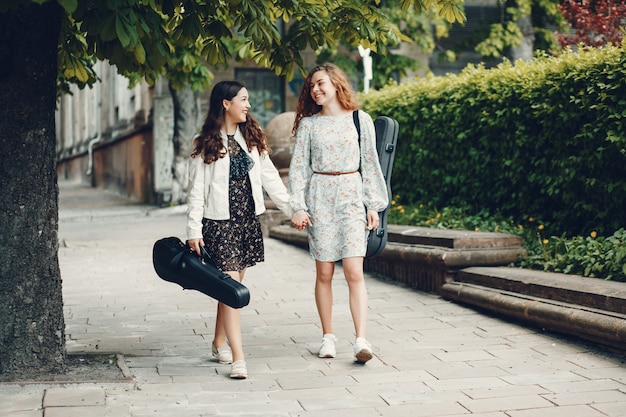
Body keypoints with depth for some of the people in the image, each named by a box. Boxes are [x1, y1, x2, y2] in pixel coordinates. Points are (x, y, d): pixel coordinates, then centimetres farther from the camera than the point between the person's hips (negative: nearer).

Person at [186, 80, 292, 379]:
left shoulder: (252, 138, 11)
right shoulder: (205, 144, -3)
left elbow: (270, 177, 11)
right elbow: (196, 189, -5)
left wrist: (292, 208, 5)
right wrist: (194, 230, -11)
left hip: (249, 219, 5)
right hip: (219, 221, -5)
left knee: (234, 283, 11)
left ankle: (219, 343, 28)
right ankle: (238, 358, -13)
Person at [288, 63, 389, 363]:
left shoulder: (360, 120, 5)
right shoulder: (308, 124, 6)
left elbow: (370, 163, 8)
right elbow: (298, 167, 4)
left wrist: (373, 205, 4)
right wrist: (298, 207, -5)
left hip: (351, 196, -1)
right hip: (319, 198, 1)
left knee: (354, 272, -11)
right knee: (324, 273, 2)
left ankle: (361, 340, -13)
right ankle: (328, 337, 12)